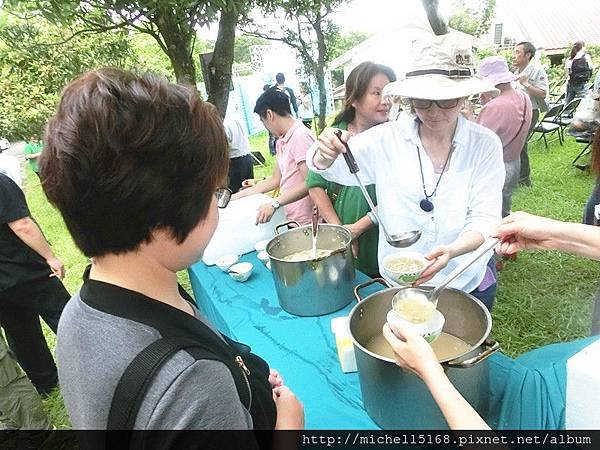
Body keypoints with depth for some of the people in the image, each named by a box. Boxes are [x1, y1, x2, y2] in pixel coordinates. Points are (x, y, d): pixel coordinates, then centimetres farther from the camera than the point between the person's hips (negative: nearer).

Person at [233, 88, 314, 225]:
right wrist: (236, 197, 13)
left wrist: (275, 203, -26)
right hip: (291, 219, 7)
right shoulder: (281, 141, 12)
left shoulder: (300, 136, -16)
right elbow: (275, 180, 15)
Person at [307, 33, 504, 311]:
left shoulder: (485, 144, -12)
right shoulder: (387, 138, -12)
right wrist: (326, 153, -31)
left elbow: (484, 219, -15)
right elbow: (333, 168, -6)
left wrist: (451, 251, -36)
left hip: (469, 282, 0)